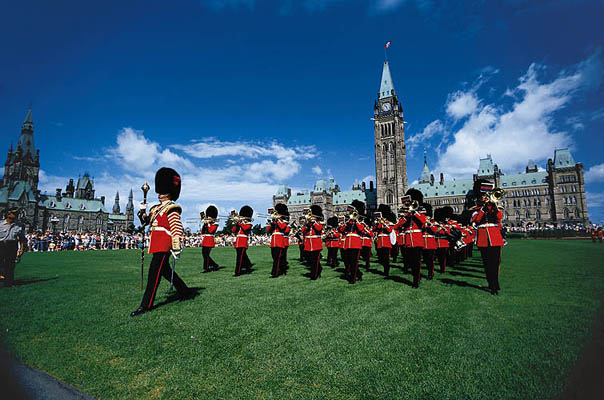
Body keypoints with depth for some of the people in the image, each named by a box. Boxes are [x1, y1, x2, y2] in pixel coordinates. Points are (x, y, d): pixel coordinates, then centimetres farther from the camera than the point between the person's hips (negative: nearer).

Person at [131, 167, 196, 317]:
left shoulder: (172, 208, -10)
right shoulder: (156, 208, 18)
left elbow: (177, 229, -17)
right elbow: (145, 221, 23)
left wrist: (176, 248, -23)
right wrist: (143, 211, 3)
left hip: (164, 245, -10)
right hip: (156, 244, 10)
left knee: (154, 271, -7)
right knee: (164, 269, 17)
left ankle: (146, 305, 0)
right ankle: (186, 292, 30)